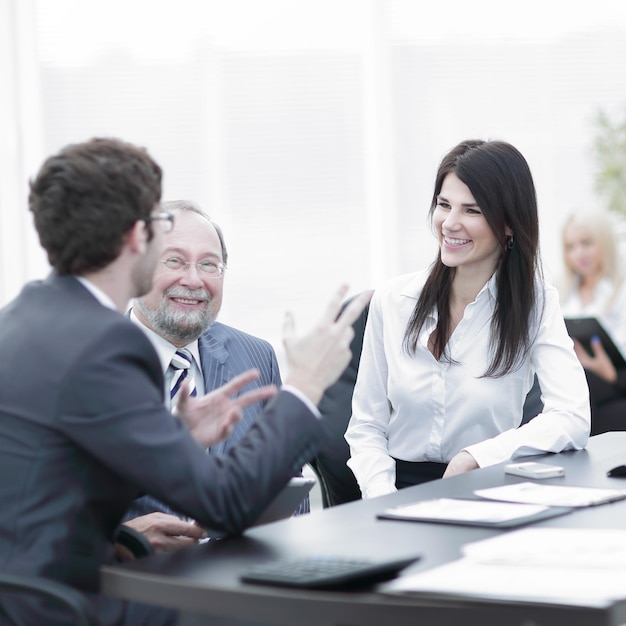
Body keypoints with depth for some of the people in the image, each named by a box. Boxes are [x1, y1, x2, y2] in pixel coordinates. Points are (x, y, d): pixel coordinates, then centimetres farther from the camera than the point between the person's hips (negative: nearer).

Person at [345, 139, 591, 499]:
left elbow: (573, 419, -14)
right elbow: (365, 428, 4)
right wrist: (383, 496, -14)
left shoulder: (537, 304, -2)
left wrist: (473, 458, -21)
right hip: (400, 486, 2)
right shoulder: (392, 302, 3)